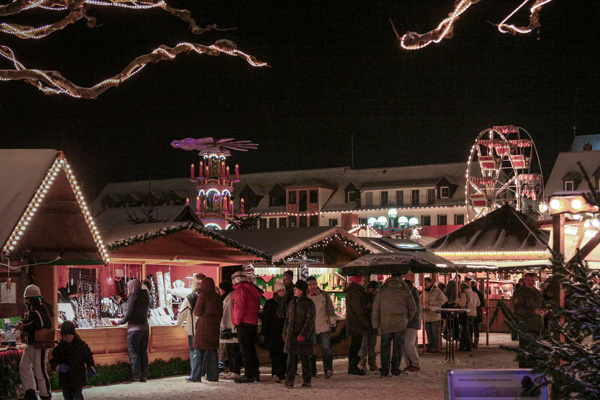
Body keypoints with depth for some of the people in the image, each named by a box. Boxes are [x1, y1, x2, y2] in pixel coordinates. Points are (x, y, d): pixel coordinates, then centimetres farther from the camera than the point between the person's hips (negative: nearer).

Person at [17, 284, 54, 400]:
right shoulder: (31, 308, 15)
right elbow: (26, 320, 24)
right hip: (31, 344, 11)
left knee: (39, 371, -7)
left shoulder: (41, 308, -17)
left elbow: (38, 324, -29)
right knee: (24, 367, 12)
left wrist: (24, 327, -15)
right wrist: (22, 324, 0)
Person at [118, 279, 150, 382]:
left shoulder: (133, 296, -11)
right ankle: (144, 376, 12)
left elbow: (129, 313, -13)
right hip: (145, 327, 7)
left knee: (134, 353, -1)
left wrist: (121, 322, 2)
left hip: (134, 328, -7)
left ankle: (136, 376, -1)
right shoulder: (145, 296, 9)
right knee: (143, 352, 11)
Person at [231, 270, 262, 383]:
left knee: (245, 350, -6)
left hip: (244, 323, -9)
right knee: (251, 348, 15)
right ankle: (255, 374, 19)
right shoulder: (251, 289, 16)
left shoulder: (240, 290, -12)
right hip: (253, 322, 9)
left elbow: (239, 308, -18)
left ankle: (248, 376, -6)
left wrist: (237, 322, -7)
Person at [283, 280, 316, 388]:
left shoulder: (309, 304, -5)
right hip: (292, 335, 5)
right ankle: (289, 380, 4)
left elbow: (310, 321, -11)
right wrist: (285, 334, 11)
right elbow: (287, 319, 17)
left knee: (305, 358, 2)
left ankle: (306, 380, 9)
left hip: (305, 336, -5)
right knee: (291, 358, 1)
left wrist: (303, 334, -19)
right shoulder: (292, 303, 12)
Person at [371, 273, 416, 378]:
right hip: (400, 324, 0)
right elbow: (413, 307, 6)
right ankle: (395, 370, 8)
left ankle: (384, 371, 4)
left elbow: (375, 307, 0)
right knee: (398, 347, 8)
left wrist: (375, 324, 6)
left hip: (385, 323, 0)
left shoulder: (382, 290, 0)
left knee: (385, 347, 7)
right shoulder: (405, 290, 1)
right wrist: (408, 318, 23)